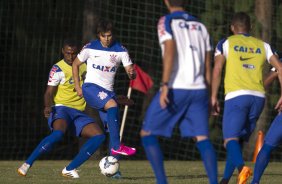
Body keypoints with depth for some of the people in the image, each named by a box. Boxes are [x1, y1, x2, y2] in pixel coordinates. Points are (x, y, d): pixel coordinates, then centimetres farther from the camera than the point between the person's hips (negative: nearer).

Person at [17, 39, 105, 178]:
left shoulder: (83, 66, 12)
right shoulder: (58, 69, -8)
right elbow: (49, 93, -13)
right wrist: (47, 107, -34)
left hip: (78, 113, 7)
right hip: (61, 109, -6)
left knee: (99, 135, -15)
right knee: (58, 133, -38)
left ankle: (70, 169, -13)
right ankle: (27, 164, -28)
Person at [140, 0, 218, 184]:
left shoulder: (166, 22, 1)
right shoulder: (200, 26, 17)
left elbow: (170, 51, -15)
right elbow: (208, 67, 16)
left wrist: (165, 86, -20)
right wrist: (208, 99, 20)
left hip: (175, 89, -5)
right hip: (198, 89, 5)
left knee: (147, 134, 6)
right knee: (202, 138, 0)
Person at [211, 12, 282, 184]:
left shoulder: (226, 43, 10)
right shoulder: (263, 45, 19)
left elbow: (217, 70, 0)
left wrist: (214, 97, 3)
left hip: (236, 95, -4)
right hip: (258, 97, 4)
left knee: (231, 139, -12)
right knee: (238, 140, 16)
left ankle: (242, 167, -41)